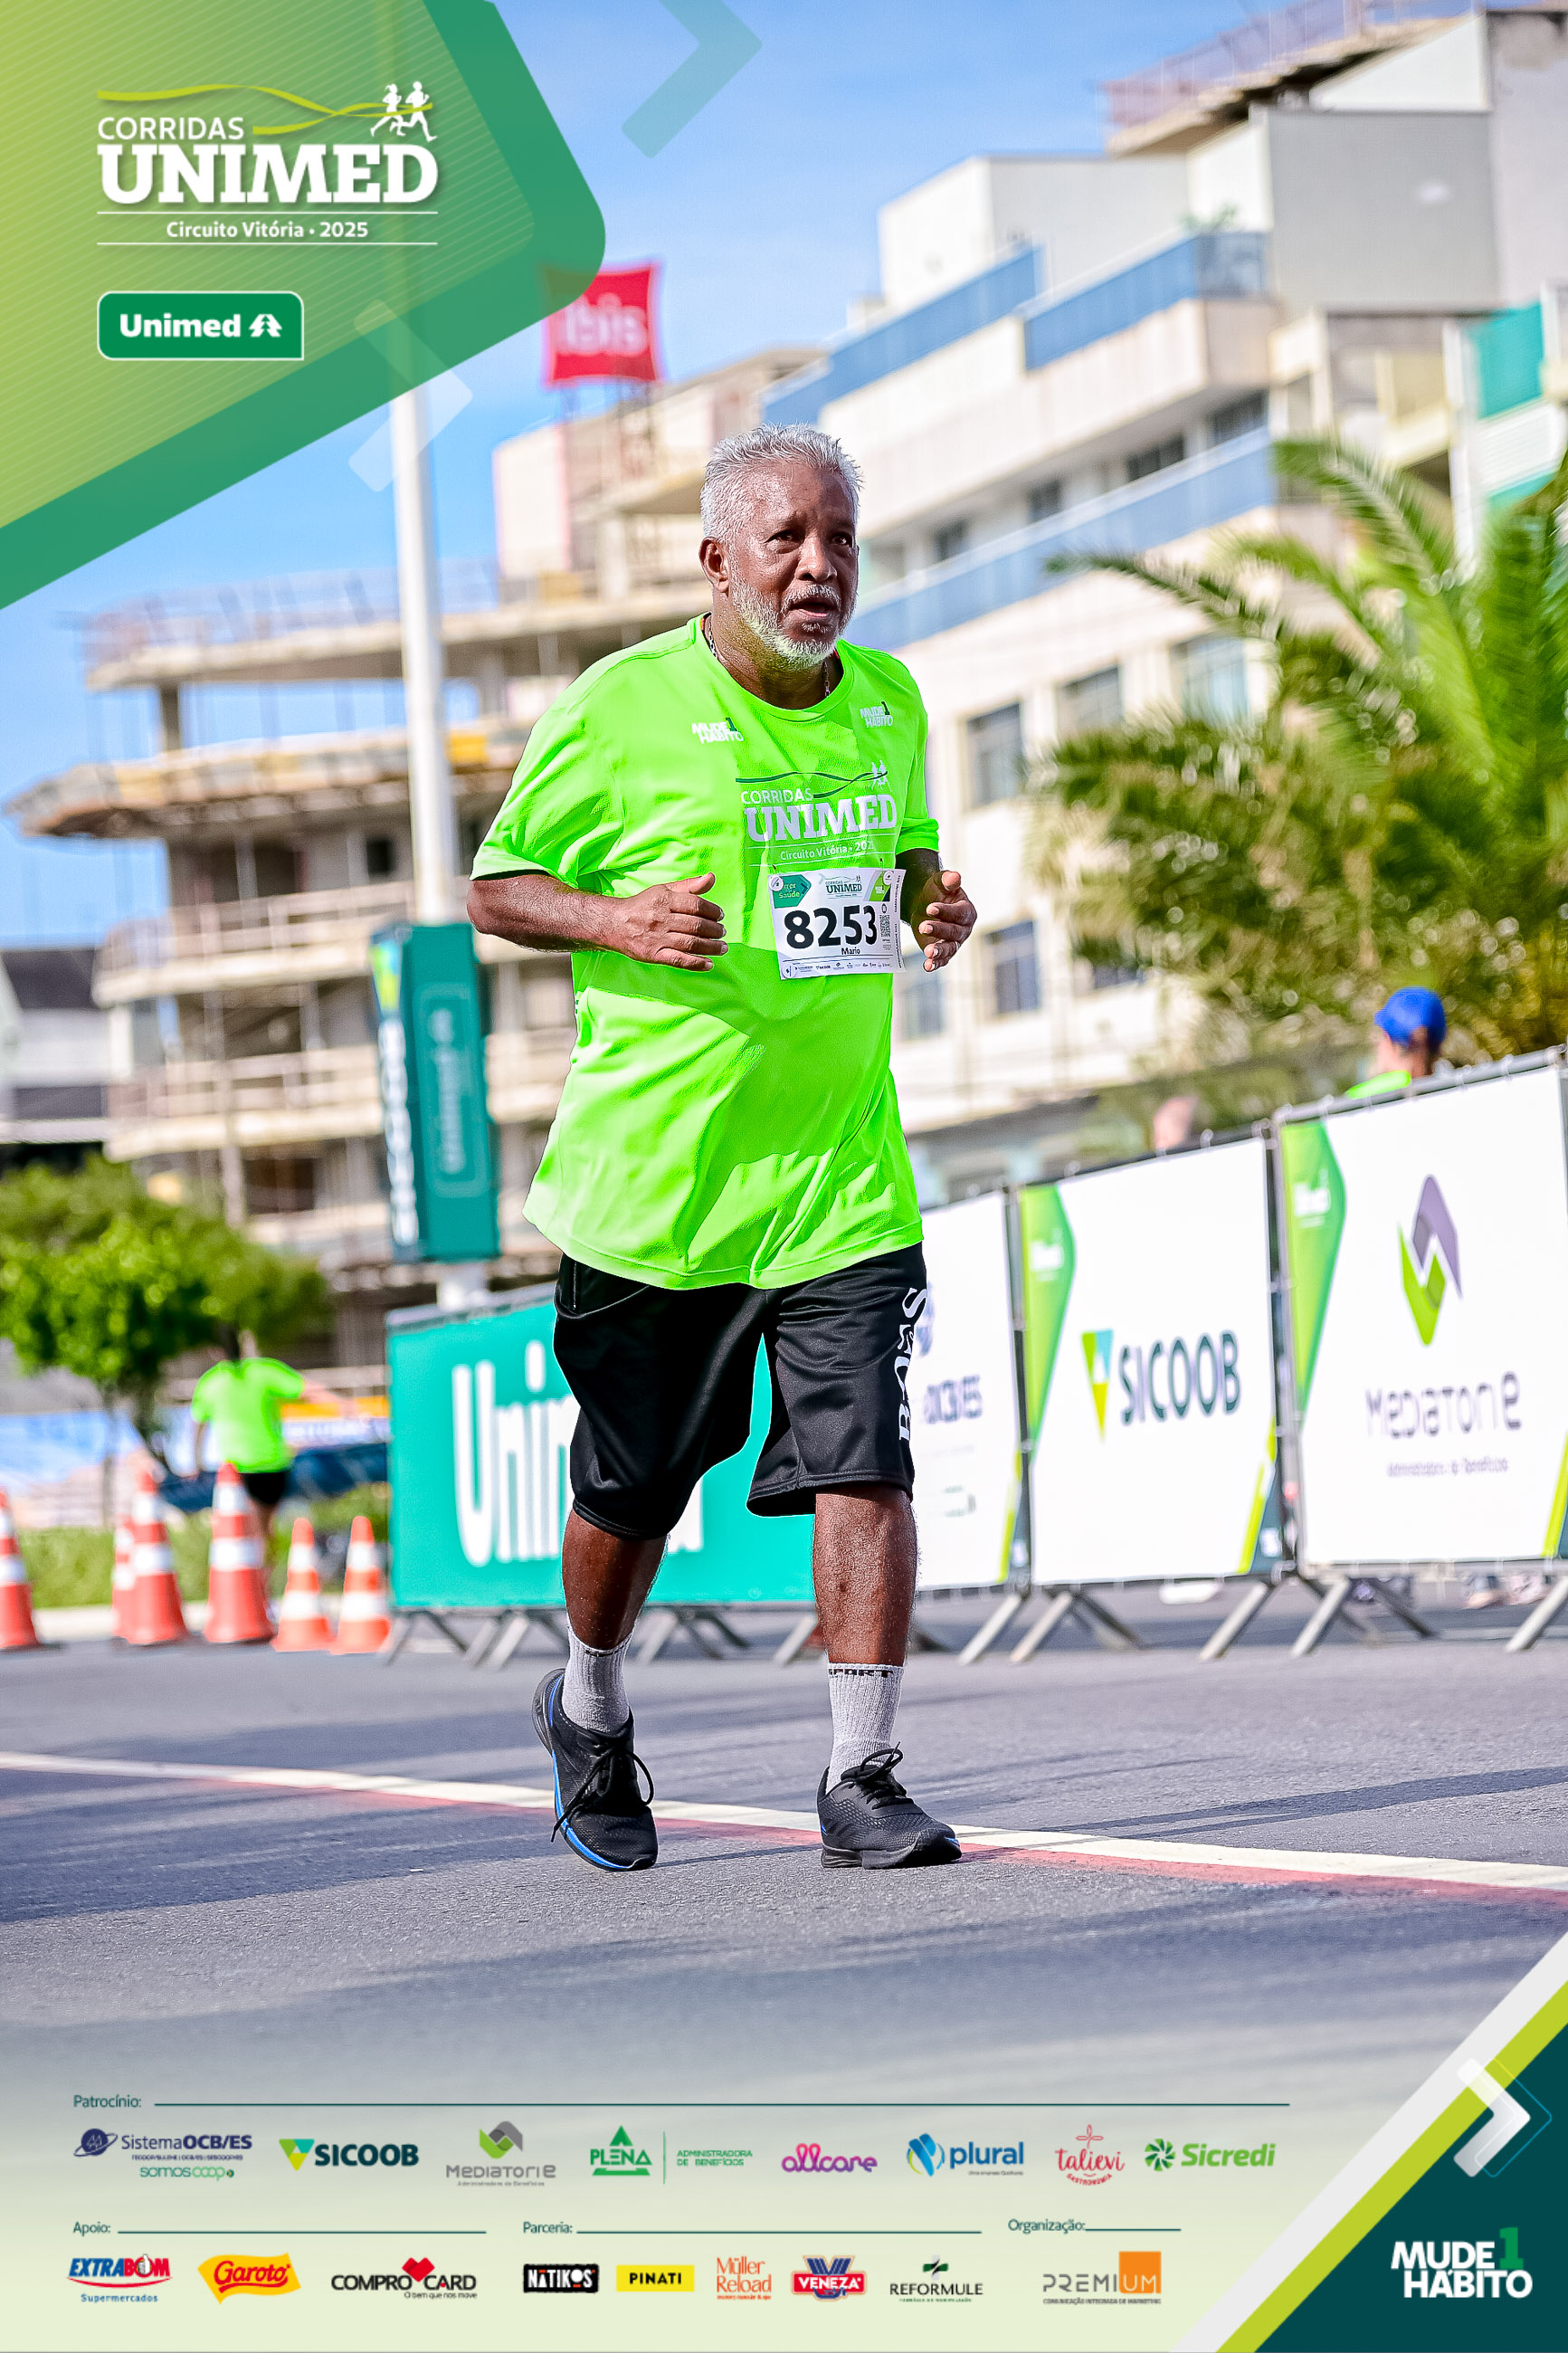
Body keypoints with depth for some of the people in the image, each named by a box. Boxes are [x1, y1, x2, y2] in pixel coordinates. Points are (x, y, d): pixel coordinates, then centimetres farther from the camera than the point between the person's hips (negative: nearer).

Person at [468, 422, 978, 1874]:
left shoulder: (889, 702, 7)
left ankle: (861, 1781, -6)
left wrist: (934, 901, 1)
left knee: (863, 1467, -11)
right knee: (631, 1489, 10)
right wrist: (621, 919, -19)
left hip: (841, 1171, 3)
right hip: (653, 1175, -3)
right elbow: (496, 889, 0)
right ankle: (589, 1717, 37)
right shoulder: (621, 708, -8)